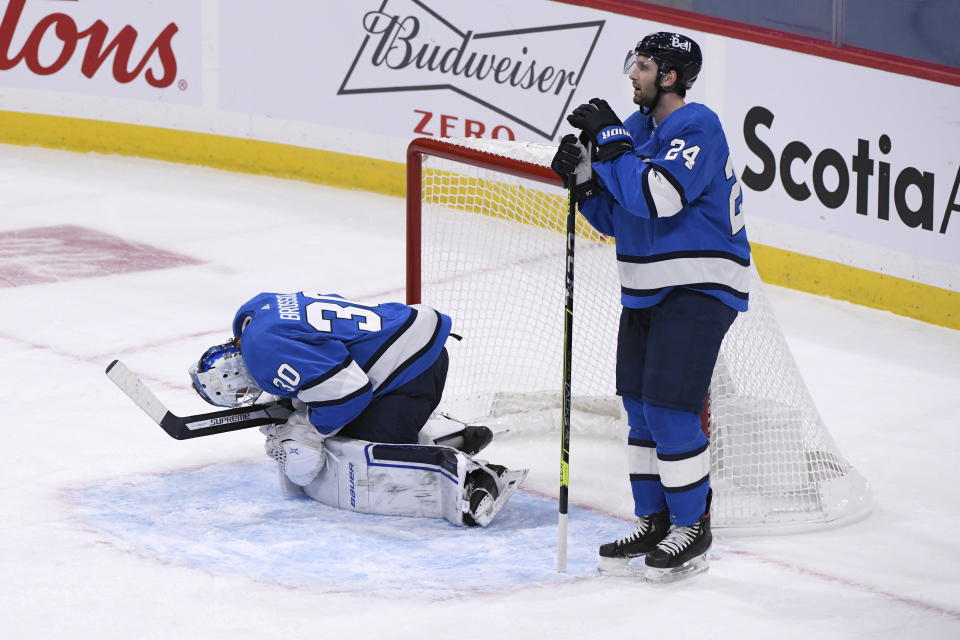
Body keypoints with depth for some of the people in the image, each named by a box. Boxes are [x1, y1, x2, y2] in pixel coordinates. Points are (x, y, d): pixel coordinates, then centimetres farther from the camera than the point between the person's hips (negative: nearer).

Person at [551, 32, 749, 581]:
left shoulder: (698, 126, -15)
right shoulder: (637, 126, 11)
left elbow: (659, 196, -29)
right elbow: (613, 217, 14)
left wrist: (610, 140, -21)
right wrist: (582, 173, -4)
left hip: (699, 289, -9)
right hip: (648, 289, 9)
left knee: (670, 409, -11)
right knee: (640, 408, 12)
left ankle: (693, 527, 1)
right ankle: (653, 522, 22)